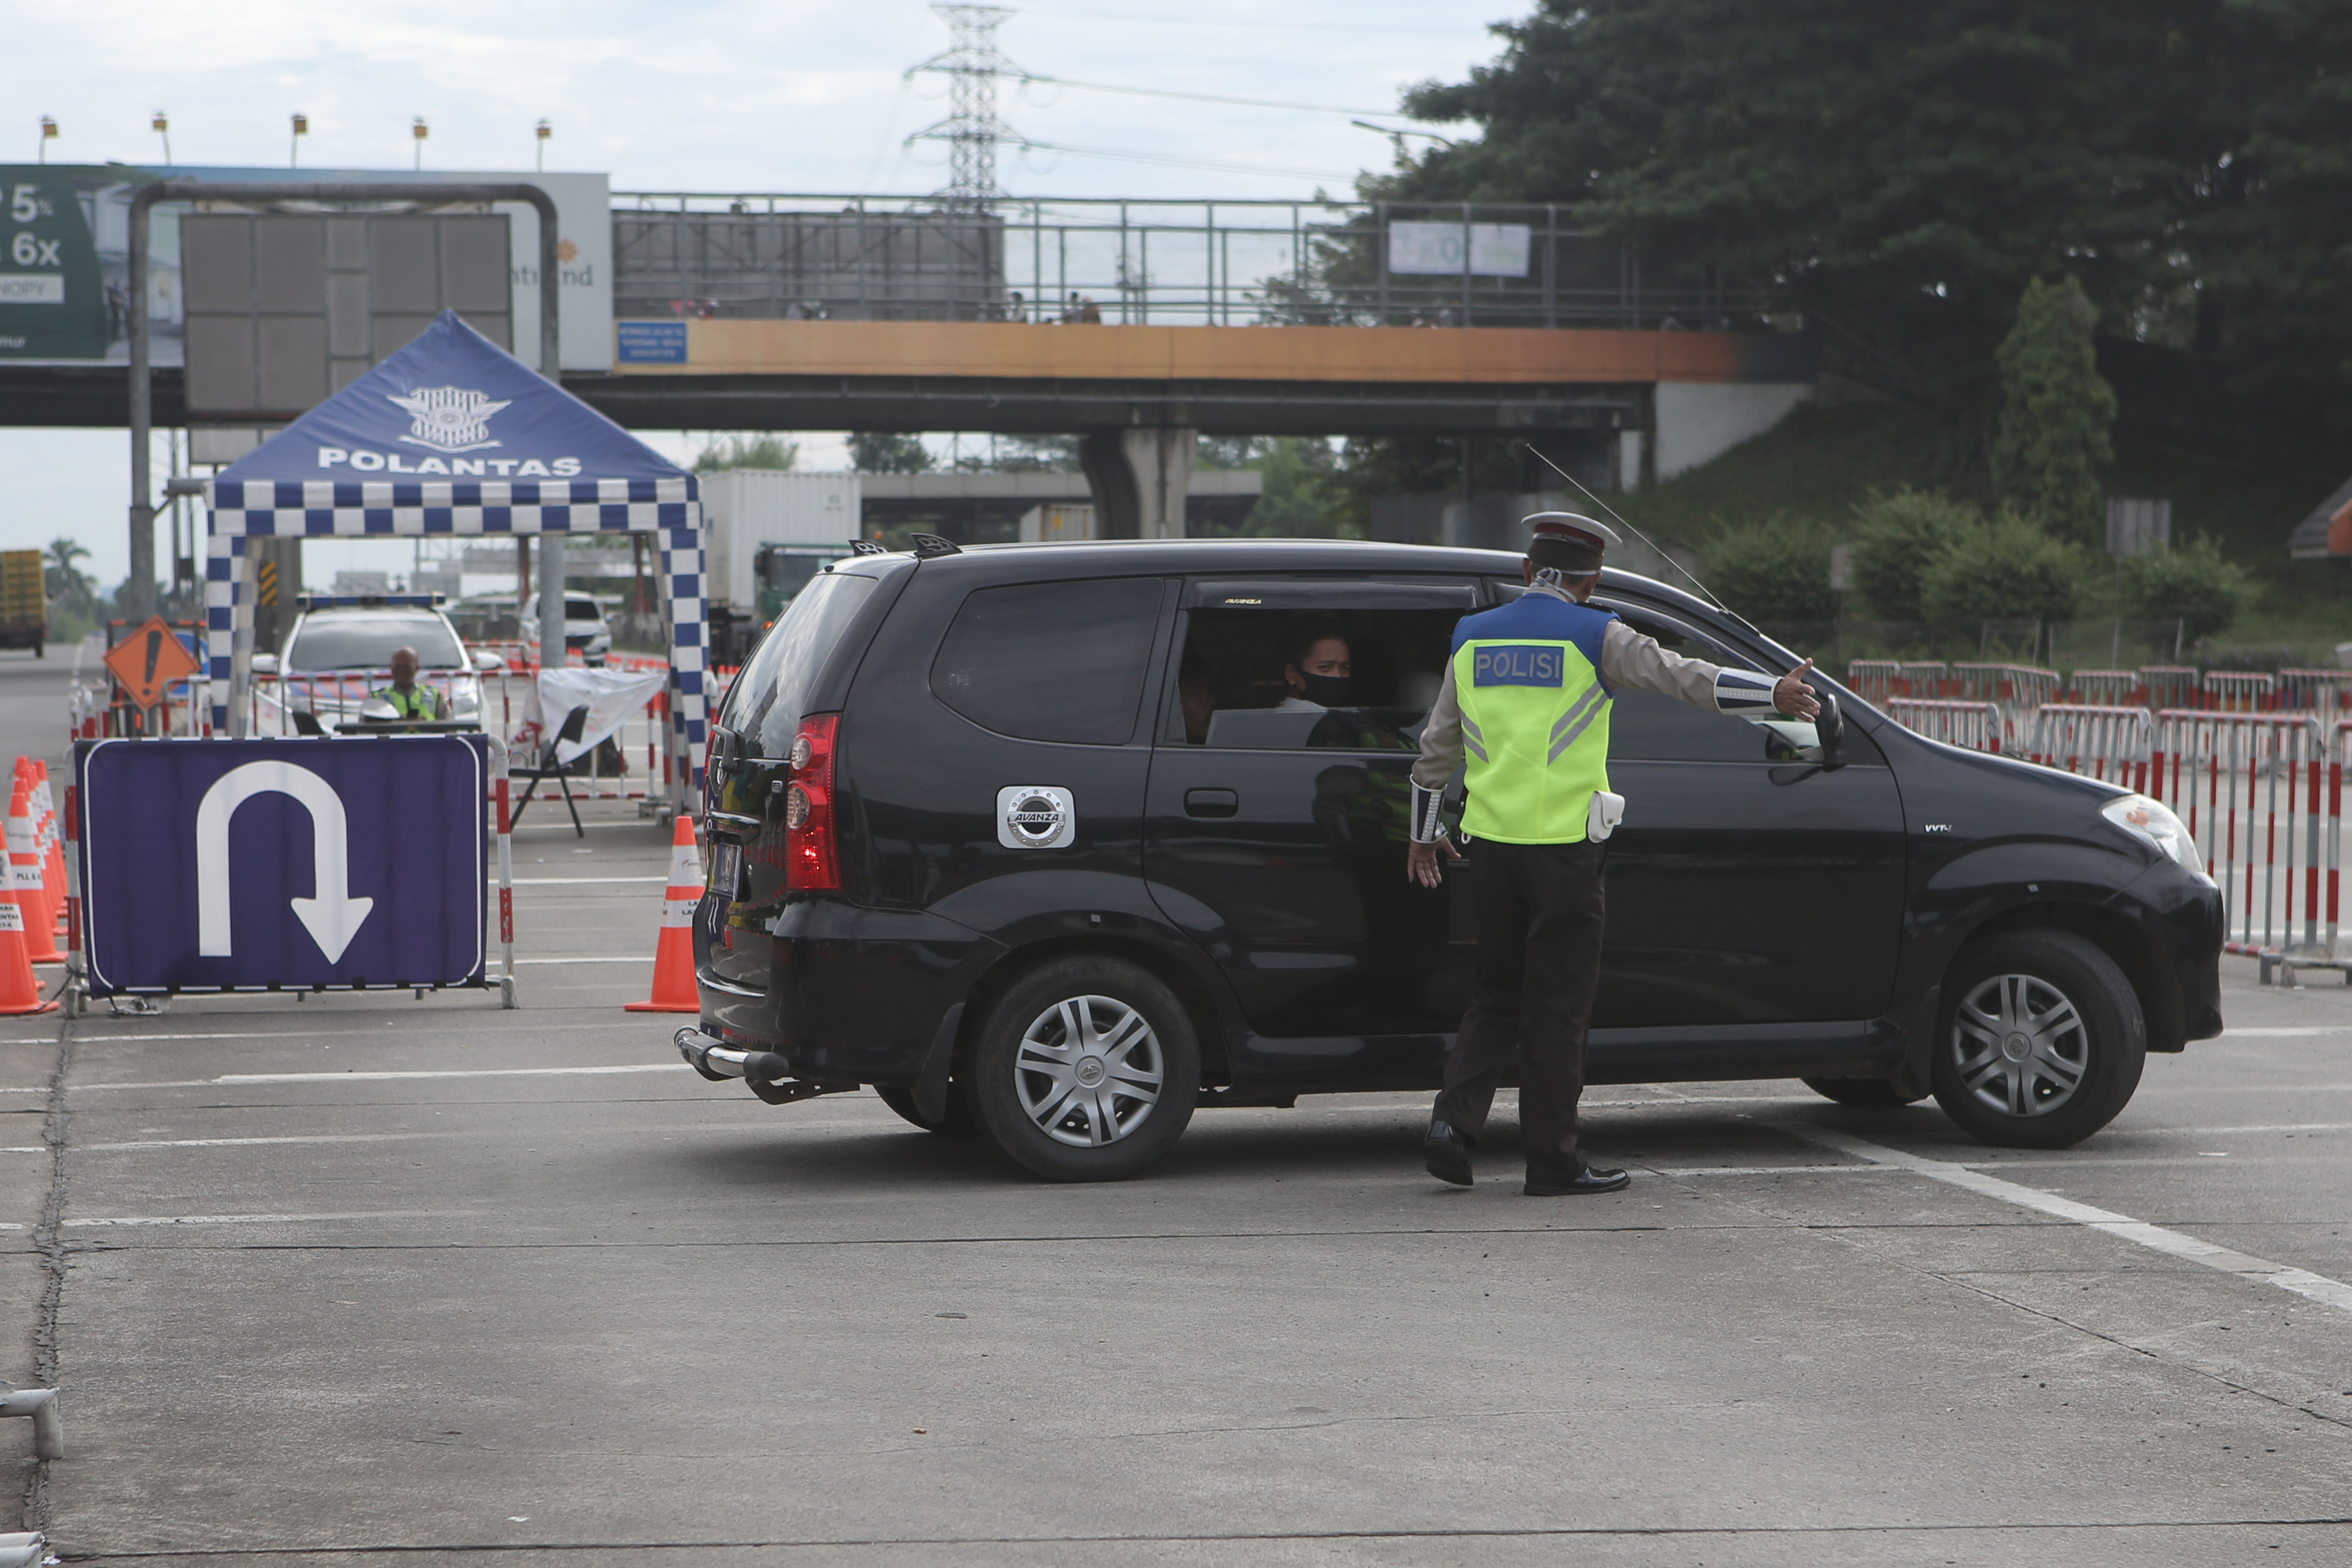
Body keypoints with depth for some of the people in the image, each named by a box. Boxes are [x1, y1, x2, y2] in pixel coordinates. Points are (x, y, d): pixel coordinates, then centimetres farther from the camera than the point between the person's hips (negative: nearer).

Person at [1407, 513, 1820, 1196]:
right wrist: (1773, 693, -11)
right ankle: (1553, 1160, 4)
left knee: (1496, 997, 15)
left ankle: (1455, 1119, -2)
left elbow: (1437, 744, 18)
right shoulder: (1594, 638, -4)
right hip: (1564, 847, -4)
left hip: (1493, 845, 5)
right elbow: (1684, 677, -13)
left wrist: (1424, 833, 27)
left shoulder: (1473, 638, 11)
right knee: (1558, 1005, 1)